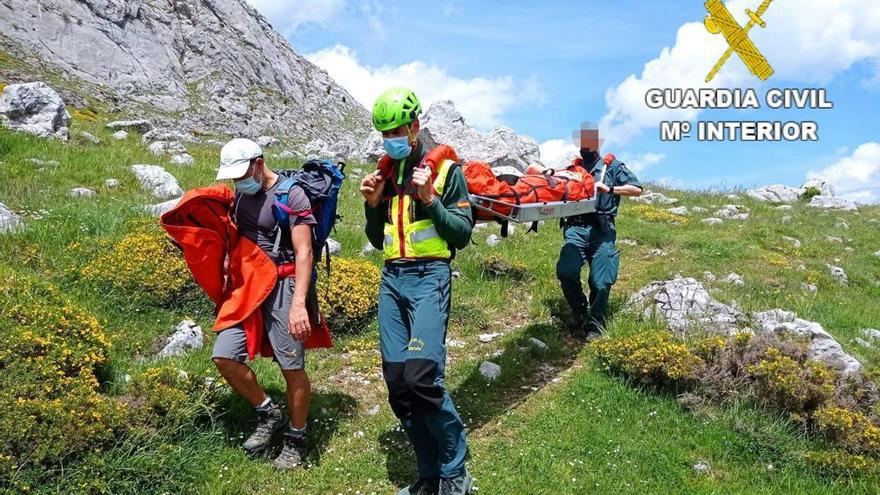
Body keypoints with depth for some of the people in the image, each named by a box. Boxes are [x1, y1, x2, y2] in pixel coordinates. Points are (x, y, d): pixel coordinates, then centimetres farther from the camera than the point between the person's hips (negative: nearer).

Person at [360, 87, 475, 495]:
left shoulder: (445, 168, 0)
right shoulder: (385, 172, 16)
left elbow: (463, 234, -3)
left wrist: (429, 200, -13)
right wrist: (372, 205, 4)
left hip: (429, 276, -6)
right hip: (391, 279, 6)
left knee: (422, 374, -19)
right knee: (397, 383, 3)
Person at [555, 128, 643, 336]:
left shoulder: (612, 166, 14)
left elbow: (637, 189, 4)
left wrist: (609, 189, -8)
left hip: (601, 230, -2)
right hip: (575, 228, 2)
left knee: (601, 282, -13)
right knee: (565, 272, -21)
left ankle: (594, 326, 8)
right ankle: (579, 311, 7)